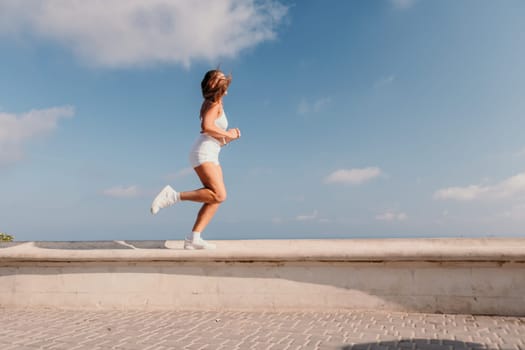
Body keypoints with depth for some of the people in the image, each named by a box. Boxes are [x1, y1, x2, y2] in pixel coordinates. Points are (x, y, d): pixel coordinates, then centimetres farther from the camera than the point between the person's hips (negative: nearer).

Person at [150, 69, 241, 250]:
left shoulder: (216, 104, 25)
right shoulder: (214, 103, -2)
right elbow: (207, 127, -22)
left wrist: (229, 137, 7)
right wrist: (227, 134, -9)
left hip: (211, 156, 9)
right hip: (203, 153, -9)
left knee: (215, 198, -3)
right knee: (219, 195, -21)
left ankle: (193, 238, -8)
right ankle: (173, 196, -18)